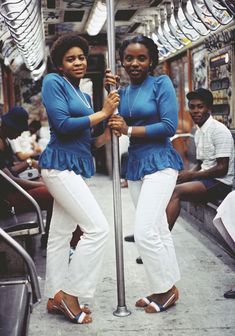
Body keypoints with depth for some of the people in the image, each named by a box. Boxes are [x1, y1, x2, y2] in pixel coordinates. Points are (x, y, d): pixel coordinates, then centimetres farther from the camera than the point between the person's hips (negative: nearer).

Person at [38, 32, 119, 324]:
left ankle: (55, 297, 19)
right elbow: (62, 125, -17)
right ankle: (69, 293, -4)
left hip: (75, 166, 9)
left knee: (61, 234, 11)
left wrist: (104, 137, 1)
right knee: (97, 227, -14)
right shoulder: (54, 82, -5)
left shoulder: (83, 95, 19)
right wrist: (102, 113, -12)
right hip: (60, 164, -9)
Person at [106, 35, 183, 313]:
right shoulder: (124, 92, 12)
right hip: (135, 165, 7)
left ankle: (167, 289, 4)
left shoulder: (161, 84, -5)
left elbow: (169, 126, -14)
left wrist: (129, 130, -13)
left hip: (159, 164, -7)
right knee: (158, 231, 12)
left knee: (144, 232, -13)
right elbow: (110, 122, 5)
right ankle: (166, 288, 22)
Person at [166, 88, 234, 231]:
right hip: (205, 179, 9)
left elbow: (222, 169, -18)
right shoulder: (199, 132, 13)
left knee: (176, 191, -26)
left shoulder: (219, 130, -13)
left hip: (220, 183, -9)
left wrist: (192, 175, -13)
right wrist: (187, 174, -1)